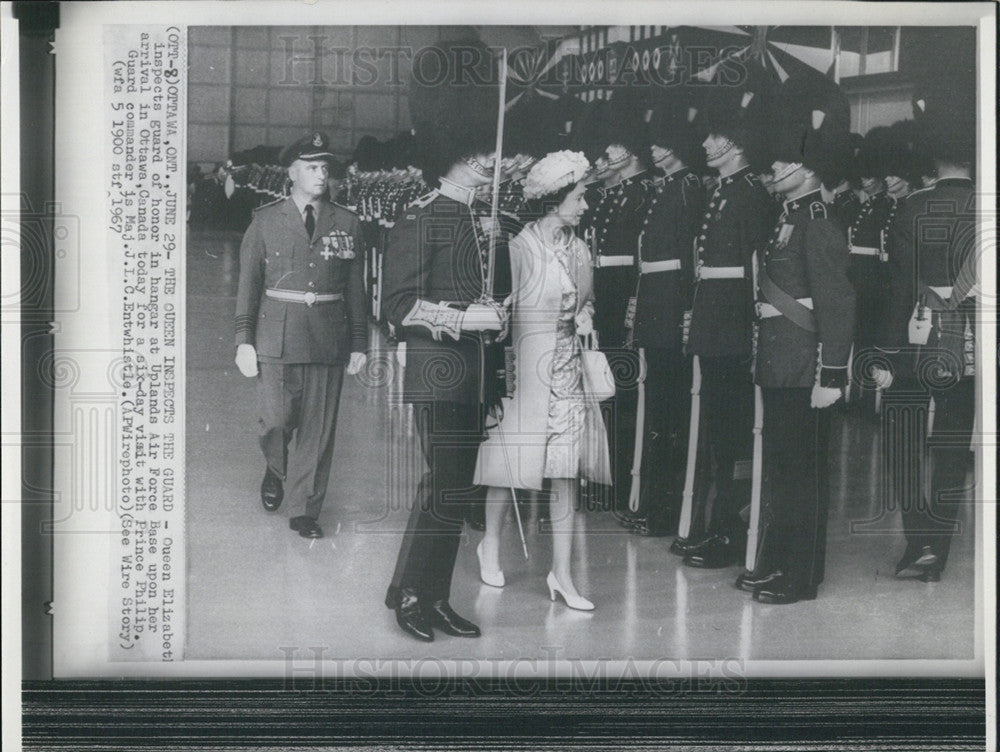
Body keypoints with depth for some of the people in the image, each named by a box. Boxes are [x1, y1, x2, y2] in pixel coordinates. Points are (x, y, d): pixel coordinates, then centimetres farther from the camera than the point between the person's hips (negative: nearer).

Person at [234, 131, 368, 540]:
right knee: (276, 420, -3)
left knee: (318, 428, 1)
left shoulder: (346, 224, 8)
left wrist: (358, 344, 8)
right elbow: (248, 284, 4)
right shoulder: (265, 221, 4)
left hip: (329, 340, 1)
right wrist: (244, 341, -1)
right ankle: (276, 471, 30)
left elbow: (355, 288, 10)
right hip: (277, 338, -1)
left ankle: (306, 511, 11)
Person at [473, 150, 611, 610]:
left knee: (567, 468, 1)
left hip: (568, 366, 6)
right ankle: (490, 544, 29)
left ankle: (561, 573, 4)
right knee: (513, 459, 3)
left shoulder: (578, 249, 11)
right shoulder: (520, 248, -10)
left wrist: (584, 315, 3)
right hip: (526, 363, -6)